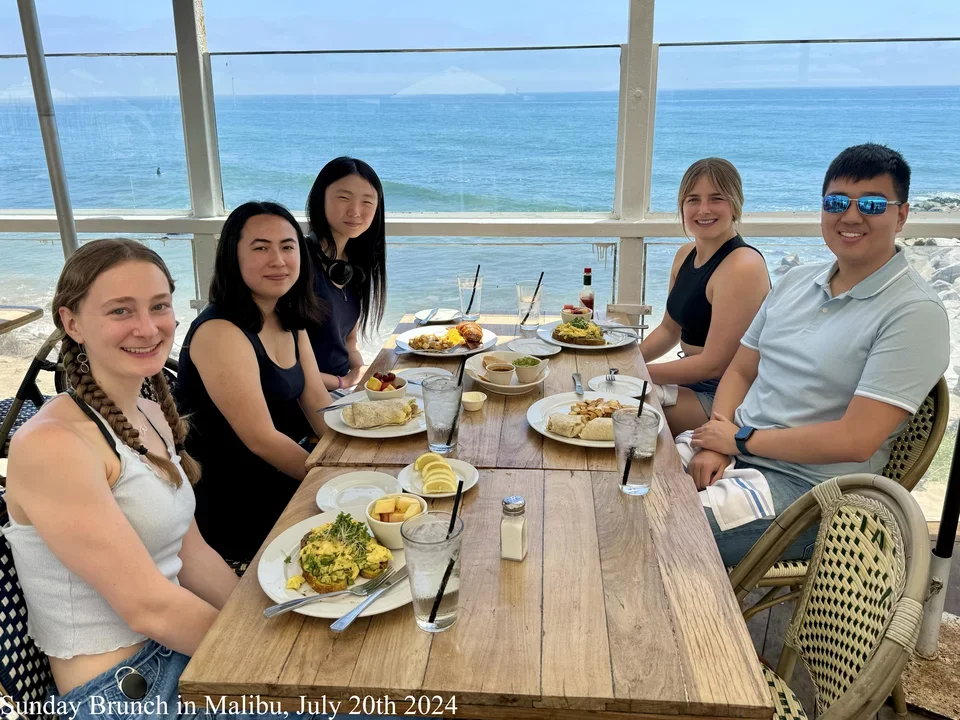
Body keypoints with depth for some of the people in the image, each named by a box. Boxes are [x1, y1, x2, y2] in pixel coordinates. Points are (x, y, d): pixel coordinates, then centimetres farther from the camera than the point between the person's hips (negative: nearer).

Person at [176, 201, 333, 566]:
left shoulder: (290, 321, 5)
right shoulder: (220, 332, -22)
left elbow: (317, 405, 5)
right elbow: (262, 439, -23)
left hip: (278, 479, 8)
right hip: (228, 506, -8)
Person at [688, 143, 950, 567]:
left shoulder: (915, 313, -12)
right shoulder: (796, 281, 11)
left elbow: (856, 440, -19)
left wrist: (742, 438, -12)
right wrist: (714, 443, -6)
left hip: (802, 485, -7)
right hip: (731, 454, 7)